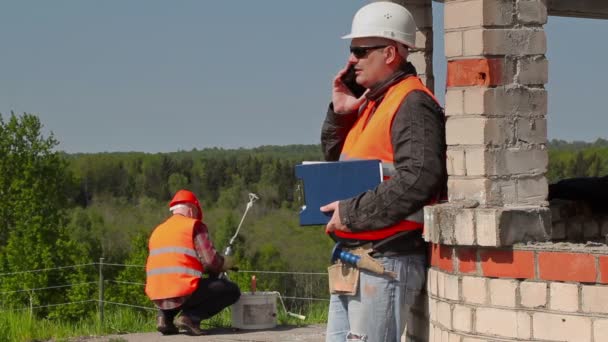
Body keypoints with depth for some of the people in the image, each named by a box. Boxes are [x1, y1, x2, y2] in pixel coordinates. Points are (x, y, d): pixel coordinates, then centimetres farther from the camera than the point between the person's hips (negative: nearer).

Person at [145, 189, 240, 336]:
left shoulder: (157, 231, 20)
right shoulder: (194, 225, 1)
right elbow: (210, 262, -8)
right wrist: (225, 263, 15)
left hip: (158, 297, 7)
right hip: (183, 292, -7)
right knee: (232, 290, 8)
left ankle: (165, 316, 12)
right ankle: (191, 317, -8)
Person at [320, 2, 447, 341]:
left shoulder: (412, 105, -14)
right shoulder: (372, 103, 16)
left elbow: (419, 179, -27)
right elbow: (334, 158, 25)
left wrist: (352, 212, -20)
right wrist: (339, 114, 6)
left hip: (388, 260, -10)